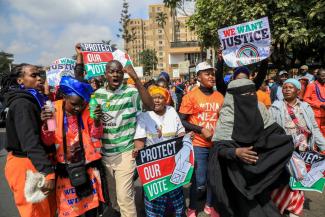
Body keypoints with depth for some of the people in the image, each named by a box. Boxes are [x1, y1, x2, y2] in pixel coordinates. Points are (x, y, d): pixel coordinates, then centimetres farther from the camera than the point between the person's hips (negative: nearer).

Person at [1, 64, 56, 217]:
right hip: (27, 165, -9)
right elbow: (30, 141, -29)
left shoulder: (31, 101, 12)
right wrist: (48, 171, -34)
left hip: (36, 163, 9)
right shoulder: (22, 104, -17)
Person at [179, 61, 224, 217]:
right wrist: (201, 130, -17)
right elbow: (181, 121, -9)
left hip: (217, 143, 5)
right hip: (199, 144, -4)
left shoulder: (219, 96, 6)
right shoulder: (191, 96, -8)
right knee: (199, 182, 0)